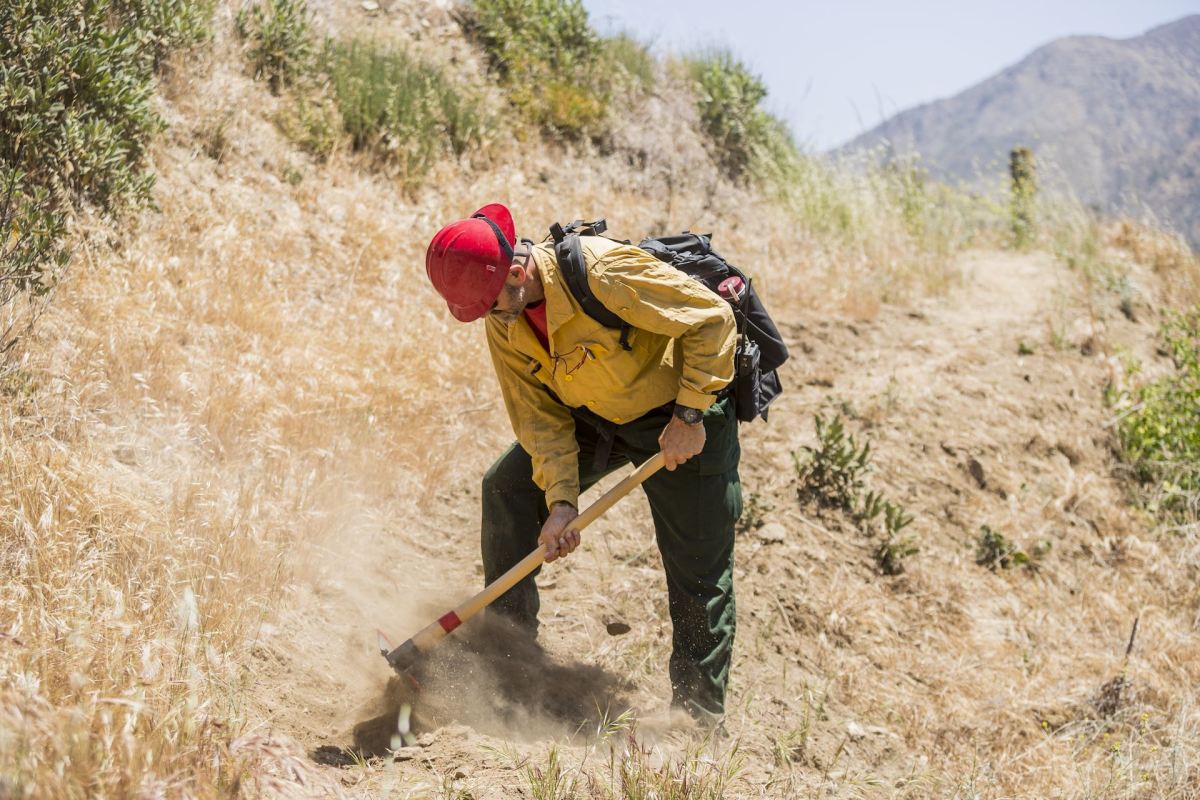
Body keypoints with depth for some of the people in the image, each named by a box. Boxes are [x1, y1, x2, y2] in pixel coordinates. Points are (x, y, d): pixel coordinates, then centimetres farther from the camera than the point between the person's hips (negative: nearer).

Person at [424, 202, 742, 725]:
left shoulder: (604, 272, -34)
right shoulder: (503, 320, -11)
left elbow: (713, 319, -27)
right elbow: (541, 418, -7)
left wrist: (689, 416, -25)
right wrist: (561, 502, -17)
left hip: (679, 414, -6)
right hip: (594, 416, 7)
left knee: (697, 567, -5)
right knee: (507, 487, -2)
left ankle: (699, 707, 9)